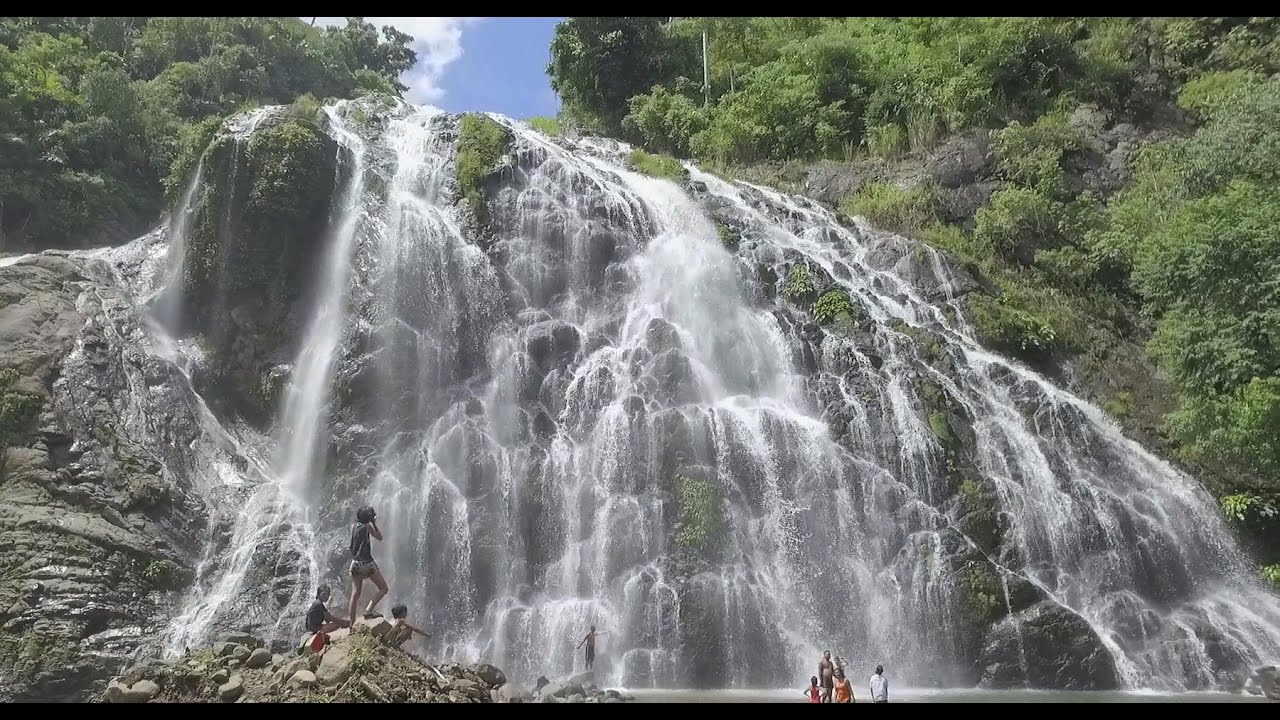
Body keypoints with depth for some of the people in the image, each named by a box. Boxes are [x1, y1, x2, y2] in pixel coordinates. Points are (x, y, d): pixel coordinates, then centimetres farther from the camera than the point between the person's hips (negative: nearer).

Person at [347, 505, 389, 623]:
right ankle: (368, 610, -15)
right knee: (383, 588, 2)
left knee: (355, 594, 9)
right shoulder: (367, 527, -9)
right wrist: (374, 524, 8)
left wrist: (372, 523, 24)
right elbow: (380, 537, 3)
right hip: (367, 563, -7)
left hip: (355, 563, 7)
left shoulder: (353, 527, 8)